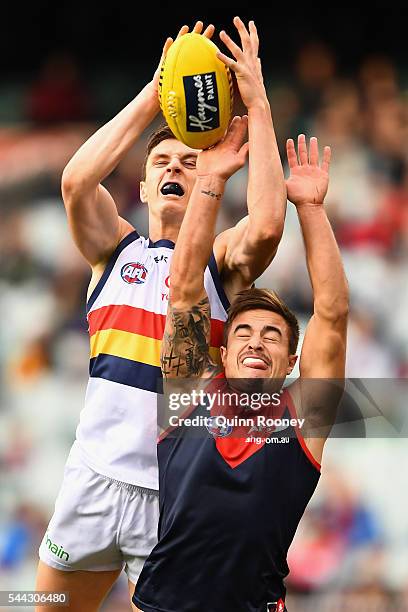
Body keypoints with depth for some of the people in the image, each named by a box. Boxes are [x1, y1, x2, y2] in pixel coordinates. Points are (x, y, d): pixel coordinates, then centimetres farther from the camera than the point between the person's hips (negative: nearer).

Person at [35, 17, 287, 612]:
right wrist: (154, 95, -8)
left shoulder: (222, 261, 6)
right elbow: (77, 181, -8)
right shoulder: (117, 248, 12)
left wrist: (258, 105, -14)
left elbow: (266, 225, -17)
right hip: (96, 474, 2)